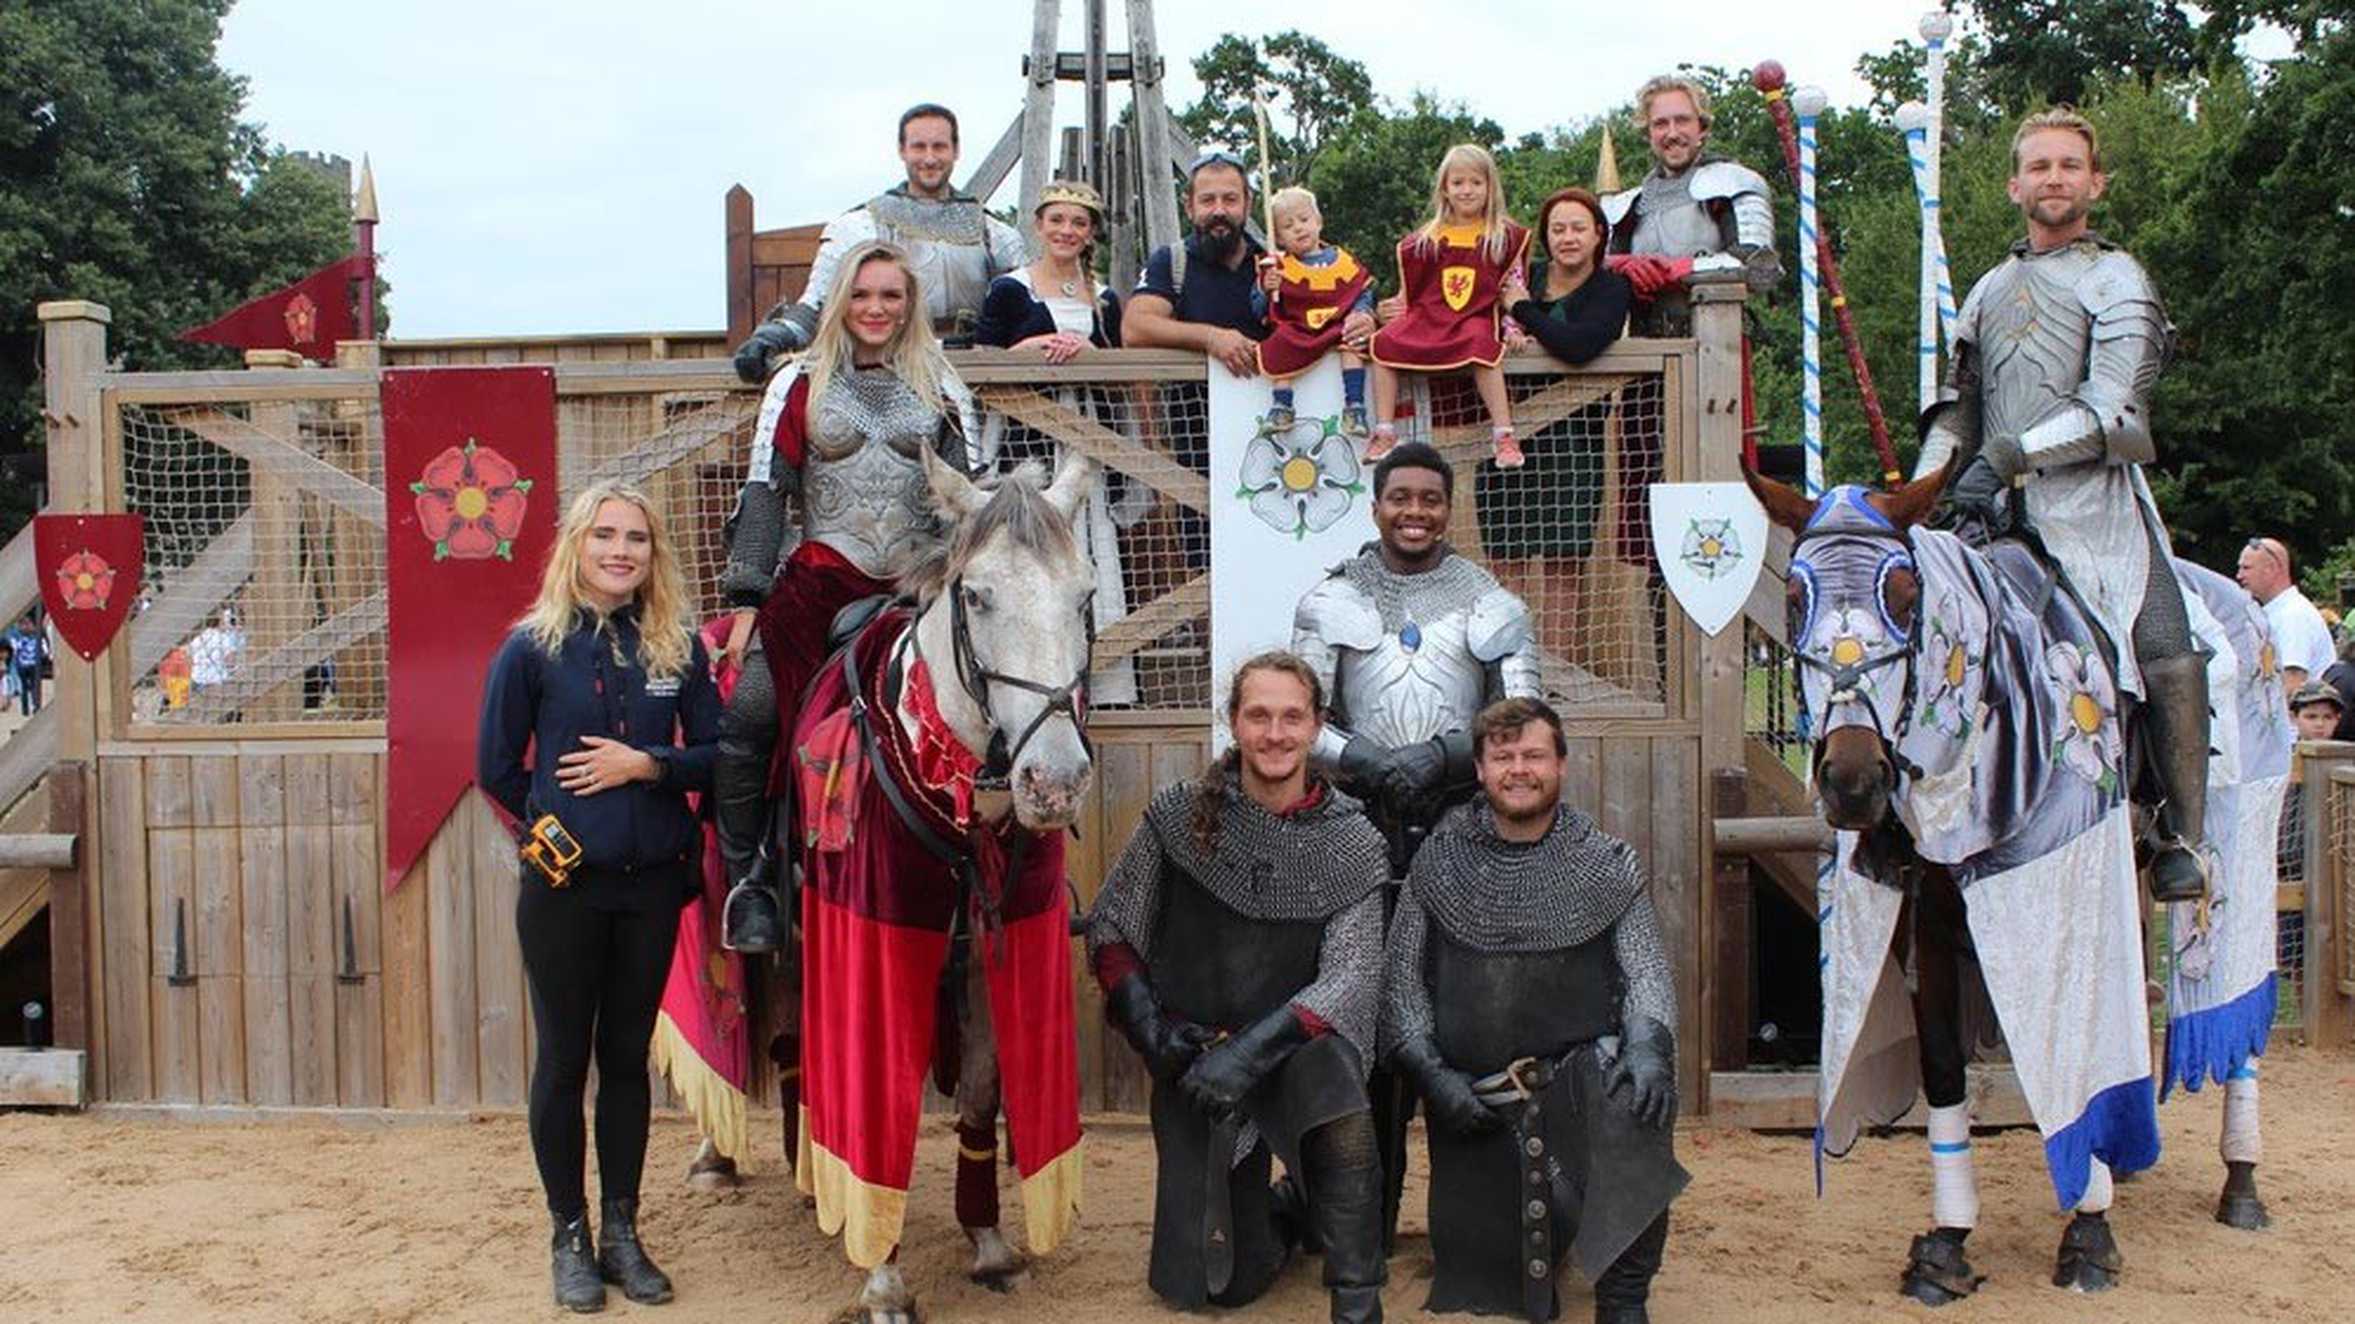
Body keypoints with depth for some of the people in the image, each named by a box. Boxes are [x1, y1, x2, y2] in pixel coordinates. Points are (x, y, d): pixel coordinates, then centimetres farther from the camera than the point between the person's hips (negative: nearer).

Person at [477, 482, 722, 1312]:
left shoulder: (679, 647, 2)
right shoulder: (533, 646, -4)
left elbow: (716, 751, 2)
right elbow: (496, 767, -1)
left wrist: (648, 766, -13)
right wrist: (550, 821, -4)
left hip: (652, 881, 2)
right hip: (563, 884, -2)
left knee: (628, 1056, 12)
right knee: (564, 1061, 8)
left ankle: (621, 1231, 23)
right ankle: (570, 1237, 21)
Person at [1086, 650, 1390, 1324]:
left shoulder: (1351, 841, -8)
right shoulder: (1178, 815, -8)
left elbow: (1350, 974, -15)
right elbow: (1109, 930, 1)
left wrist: (1253, 1048, -27)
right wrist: (1150, 1027, -13)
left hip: (1300, 1041, -1)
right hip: (1192, 1055, 1)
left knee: (1343, 1123, -37)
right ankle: (1289, 1206, 38)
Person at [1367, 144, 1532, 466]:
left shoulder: (1505, 236, 7)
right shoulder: (1427, 239, 12)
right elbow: (1409, 288, 18)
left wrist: (1512, 327, -2)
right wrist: (1398, 316, 7)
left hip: (1478, 316, -3)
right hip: (1428, 315, 3)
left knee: (1481, 345, -37)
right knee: (1384, 341, -20)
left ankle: (1504, 434, -33)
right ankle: (1384, 430, -16)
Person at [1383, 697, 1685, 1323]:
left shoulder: (1607, 865, 4)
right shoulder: (1438, 862, 5)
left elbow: (1646, 968, -1)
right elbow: (1402, 977, 6)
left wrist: (1648, 1044, -21)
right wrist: (1430, 1072, -6)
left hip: (1578, 1070, -1)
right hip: (1471, 1095, 1)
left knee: (1638, 1101, -36)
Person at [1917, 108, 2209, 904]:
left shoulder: (2117, 280, 6)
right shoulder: (1990, 291, 23)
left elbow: (2111, 412, -8)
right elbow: (1958, 410, 23)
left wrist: (2007, 455, -17)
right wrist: (1925, 484, 6)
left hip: (2092, 502, -5)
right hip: (1999, 514, 5)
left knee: (2164, 654, -20)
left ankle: (2184, 836, -10)